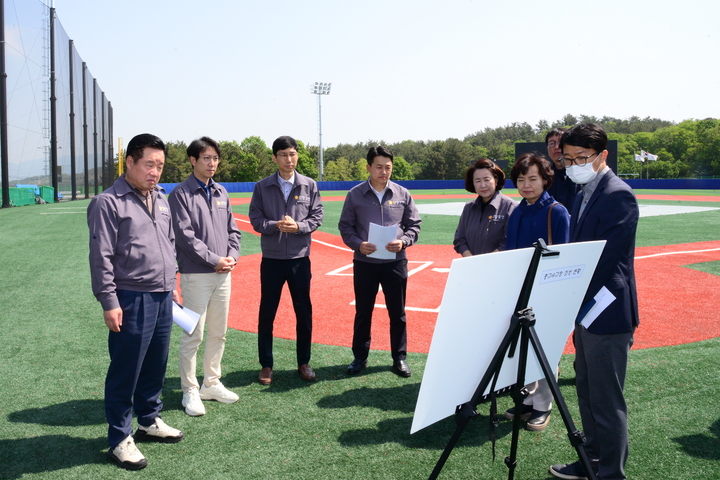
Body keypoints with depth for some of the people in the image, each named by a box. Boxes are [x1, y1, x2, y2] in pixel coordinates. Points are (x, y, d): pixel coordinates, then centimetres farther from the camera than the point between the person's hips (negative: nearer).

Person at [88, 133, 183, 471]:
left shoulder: (160, 198, 13)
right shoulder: (108, 203, -10)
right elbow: (101, 257, -12)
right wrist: (109, 303, -14)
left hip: (163, 297, 7)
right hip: (132, 300, -7)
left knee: (156, 365, 17)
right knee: (126, 370, 1)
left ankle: (149, 420, 34)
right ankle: (119, 439, 13)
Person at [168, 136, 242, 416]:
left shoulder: (221, 193, 13)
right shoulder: (181, 193, -6)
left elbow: (233, 230, 15)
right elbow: (185, 235, -13)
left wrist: (232, 257, -2)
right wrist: (214, 260, -14)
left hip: (223, 274, 6)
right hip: (196, 275, -6)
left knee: (218, 333, 13)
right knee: (193, 335, -2)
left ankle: (212, 383, 26)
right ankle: (190, 391, 9)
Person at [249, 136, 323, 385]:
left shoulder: (309, 185, 2)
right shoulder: (262, 187, 1)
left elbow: (316, 217, 1)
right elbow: (255, 219, -2)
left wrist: (298, 227, -17)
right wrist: (276, 226, -20)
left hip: (300, 258, 1)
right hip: (271, 259, -1)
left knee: (304, 311, 8)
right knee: (267, 313, 5)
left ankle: (304, 363, 23)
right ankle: (266, 365, 18)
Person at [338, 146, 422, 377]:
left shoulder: (402, 194, 2)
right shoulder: (355, 194, 0)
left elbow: (414, 225, 7)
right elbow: (345, 226, 3)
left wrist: (403, 242, -12)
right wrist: (358, 244, -14)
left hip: (395, 261, 0)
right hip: (364, 262, 0)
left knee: (397, 312, 8)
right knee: (363, 311, 10)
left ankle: (399, 358, 21)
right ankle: (360, 357, 24)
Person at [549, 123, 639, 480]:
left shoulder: (618, 195, -16)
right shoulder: (584, 194, 13)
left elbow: (605, 260, -21)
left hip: (608, 314, -10)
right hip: (585, 308, 10)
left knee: (606, 399, -1)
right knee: (587, 393, 19)